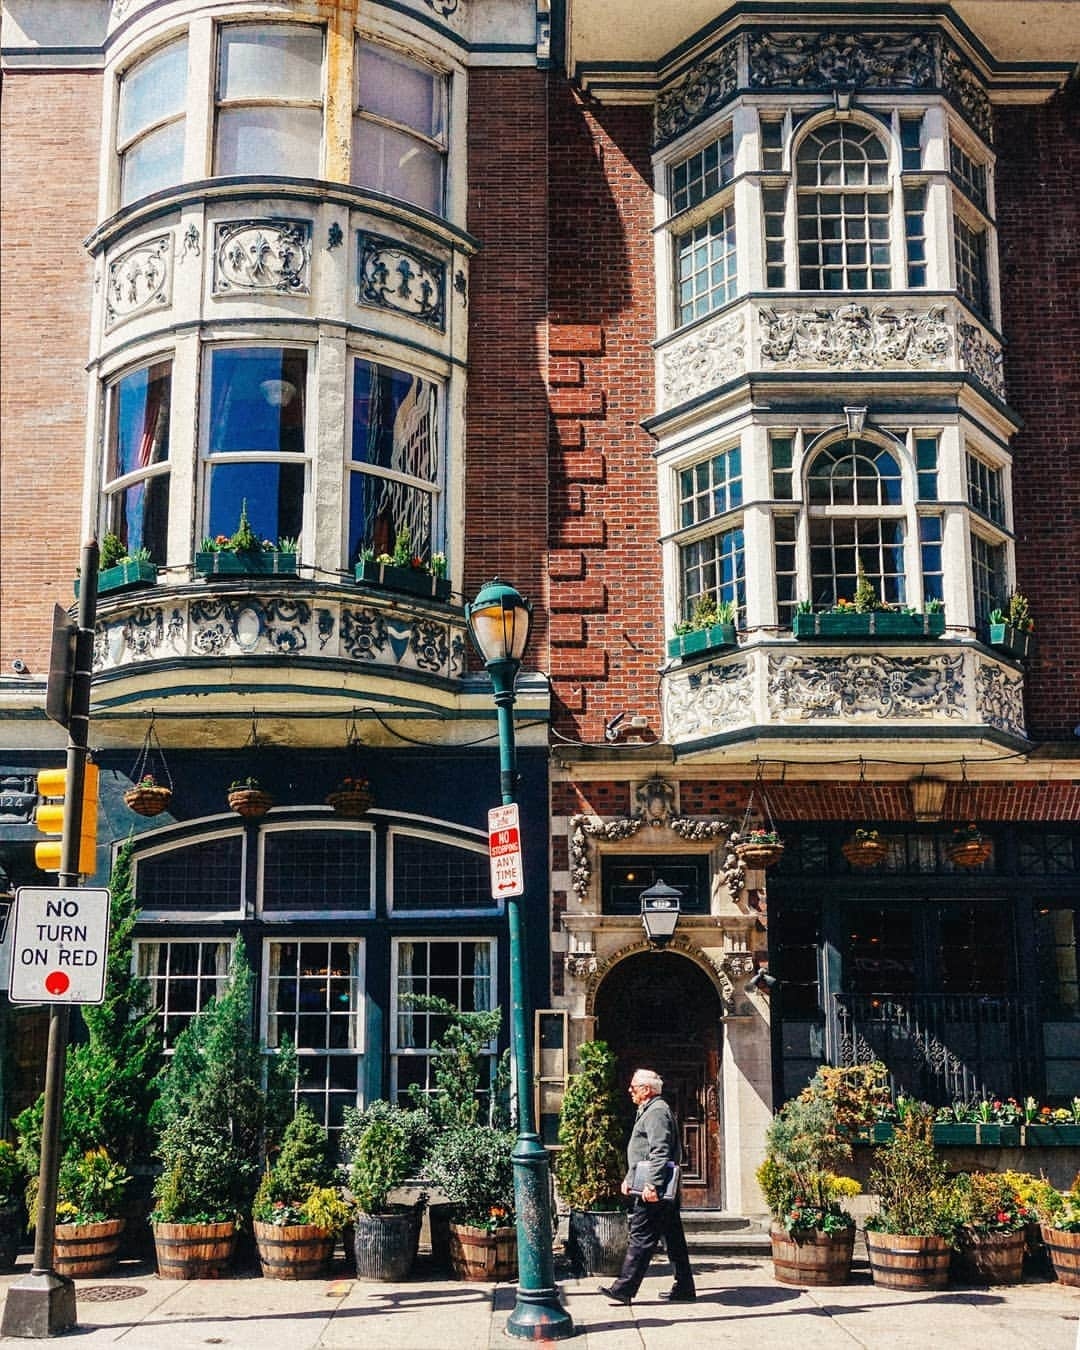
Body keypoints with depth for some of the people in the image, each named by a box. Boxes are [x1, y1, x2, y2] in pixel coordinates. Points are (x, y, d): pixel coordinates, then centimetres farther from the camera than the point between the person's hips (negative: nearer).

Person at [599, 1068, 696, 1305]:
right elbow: (641, 1153, 28)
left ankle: (625, 1288, -5)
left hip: (653, 1191, -11)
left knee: (641, 1237, -7)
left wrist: (652, 1185, -27)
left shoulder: (656, 1112, -13)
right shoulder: (648, 1111, 21)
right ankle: (684, 1288, 15)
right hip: (665, 1190, 11)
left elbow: (660, 1153, -23)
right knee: (673, 1238, 11)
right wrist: (629, 1178, 24)